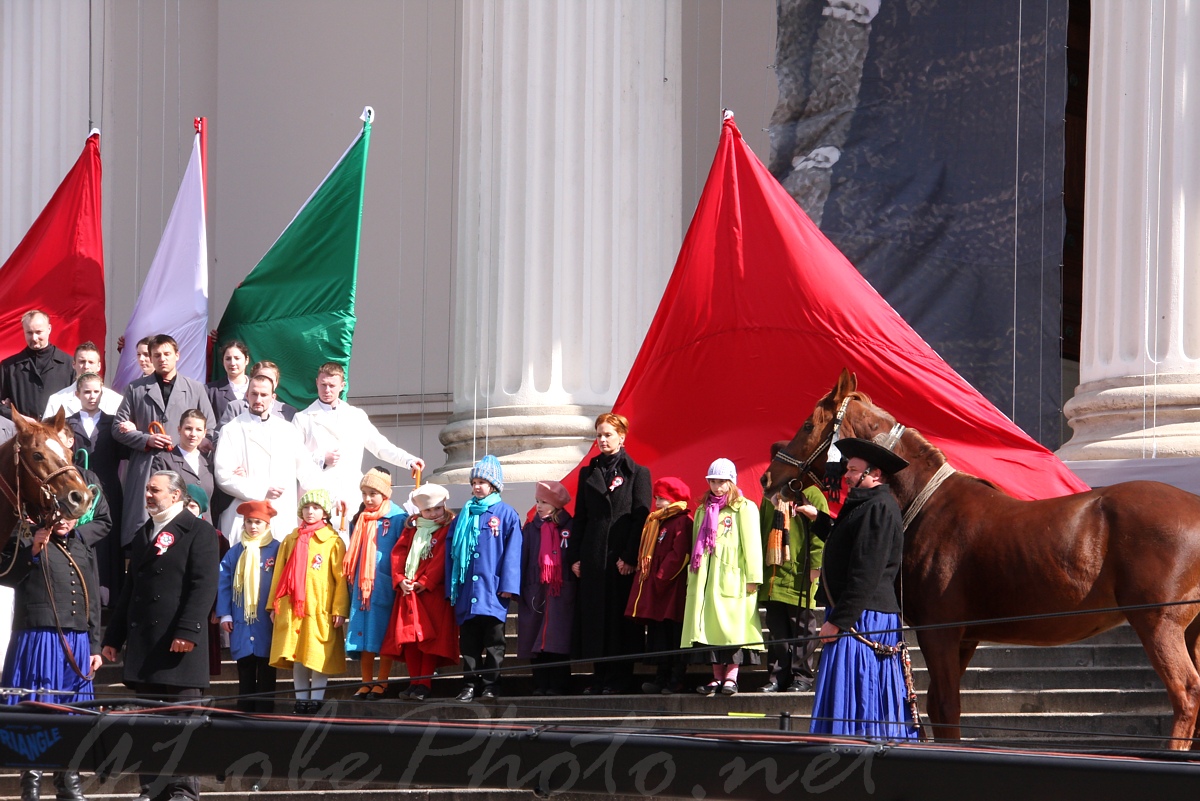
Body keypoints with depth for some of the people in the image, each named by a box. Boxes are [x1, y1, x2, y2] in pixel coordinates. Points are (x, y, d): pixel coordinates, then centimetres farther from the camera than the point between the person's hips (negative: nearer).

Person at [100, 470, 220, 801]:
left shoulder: (197, 531, -1)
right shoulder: (143, 534, 22)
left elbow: (204, 585, -12)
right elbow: (130, 588, 24)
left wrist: (188, 631, -22)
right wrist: (113, 636, 18)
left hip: (179, 642, -7)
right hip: (143, 643, 7)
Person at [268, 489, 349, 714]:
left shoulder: (333, 542, 0)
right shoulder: (291, 541, 13)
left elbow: (341, 578, -3)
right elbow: (279, 574, 15)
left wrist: (339, 609, -9)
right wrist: (274, 605, 10)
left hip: (321, 610, -4)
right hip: (292, 609, 4)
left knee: (318, 657, -4)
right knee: (296, 656, 5)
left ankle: (316, 699, 1)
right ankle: (301, 700, 11)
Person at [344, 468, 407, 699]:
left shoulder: (398, 518, -4)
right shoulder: (358, 520, 14)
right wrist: (350, 581, 14)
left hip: (385, 587, -5)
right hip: (361, 587, 5)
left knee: (383, 636, -3)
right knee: (362, 636, 4)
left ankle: (382, 682, 4)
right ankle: (366, 683, 10)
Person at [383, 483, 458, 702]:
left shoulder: (448, 528, 0)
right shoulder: (411, 527, 16)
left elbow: (442, 558, -8)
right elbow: (398, 552, 8)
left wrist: (425, 582, -14)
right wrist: (400, 579, -7)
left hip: (433, 591, -5)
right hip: (408, 591, 5)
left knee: (429, 637, -9)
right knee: (408, 636, 1)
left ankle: (424, 683, -7)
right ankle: (414, 682, 7)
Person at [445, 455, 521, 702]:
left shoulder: (506, 514, 2)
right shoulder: (464, 516, 14)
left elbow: (512, 551, -3)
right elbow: (453, 551, 14)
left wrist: (508, 585, -11)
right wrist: (451, 587, 8)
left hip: (492, 588, -4)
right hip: (466, 589, 4)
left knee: (493, 641, -1)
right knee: (469, 641, 5)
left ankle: (489, 684, 2)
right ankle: (469, 684, 8)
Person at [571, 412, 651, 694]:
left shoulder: (638, 473, 2)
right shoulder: (588, 473, 14)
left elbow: (641, 517, -5)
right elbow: (580, 517, 12)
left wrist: (630, 557, -13)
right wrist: (576, 557, 3)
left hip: (623, 557, -4)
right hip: (593, 556, 4)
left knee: (621, 616, -2)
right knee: (594, 616, 2)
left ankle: (619, 677, 2)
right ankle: (601, 675, 7)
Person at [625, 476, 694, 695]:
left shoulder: (682, 522, -9)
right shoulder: (654, 522, 19)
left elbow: (678, 555, -18)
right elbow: (645, 554, 21)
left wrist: (661, 578, -19)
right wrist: (644, 576, 7)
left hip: (673, 587, -9)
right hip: (654, 587, 9)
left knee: (675, 634, -6)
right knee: (657, 634, 7)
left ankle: (676, 680, -5)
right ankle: (662, 678, 10)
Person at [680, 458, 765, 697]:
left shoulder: (744, 508, 1)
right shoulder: (703, 510, 20)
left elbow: (751, 543, -5)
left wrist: (752, 577, -12)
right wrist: (692, 575, 14)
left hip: (732, 577, -6)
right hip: (706, 578, 6)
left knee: (733, 627, -7)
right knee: (710, 628, 2)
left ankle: (731, 676, -4)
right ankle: (717, 677, 5)